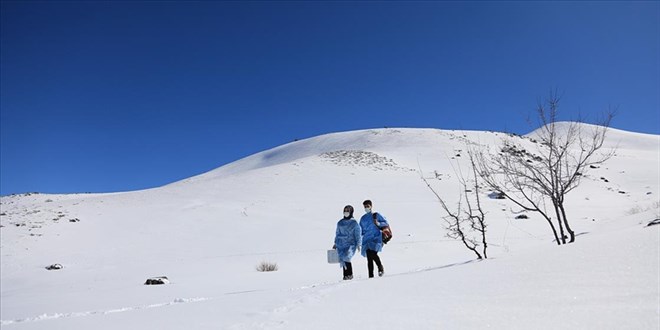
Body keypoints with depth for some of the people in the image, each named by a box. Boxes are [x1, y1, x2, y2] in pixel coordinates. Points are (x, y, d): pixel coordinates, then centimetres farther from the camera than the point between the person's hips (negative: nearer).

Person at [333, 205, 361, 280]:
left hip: (350, 244, -4)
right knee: (342, 260, -5)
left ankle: (350, 274, -6)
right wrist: (335, 243, 21)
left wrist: (358, 244, -6)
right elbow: (337, 233, 22)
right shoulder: (340, 223, 14)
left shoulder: (354, 223, 2)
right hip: (341, 244, 4)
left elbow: (358, 234, 2)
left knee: (346, 258, -21)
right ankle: (345, 275, 7)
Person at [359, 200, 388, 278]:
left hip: (376, 239, -4)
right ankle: (371, 275, 6)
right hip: (367, 240, 4)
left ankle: (381, 268, 3)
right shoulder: (363, 218, 16)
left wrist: (378, 224, -13)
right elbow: (361, 231, 22)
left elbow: (386, 224, 3)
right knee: (369, 258, 0)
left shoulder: (376, 215, 4)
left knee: (373, 253, -22)